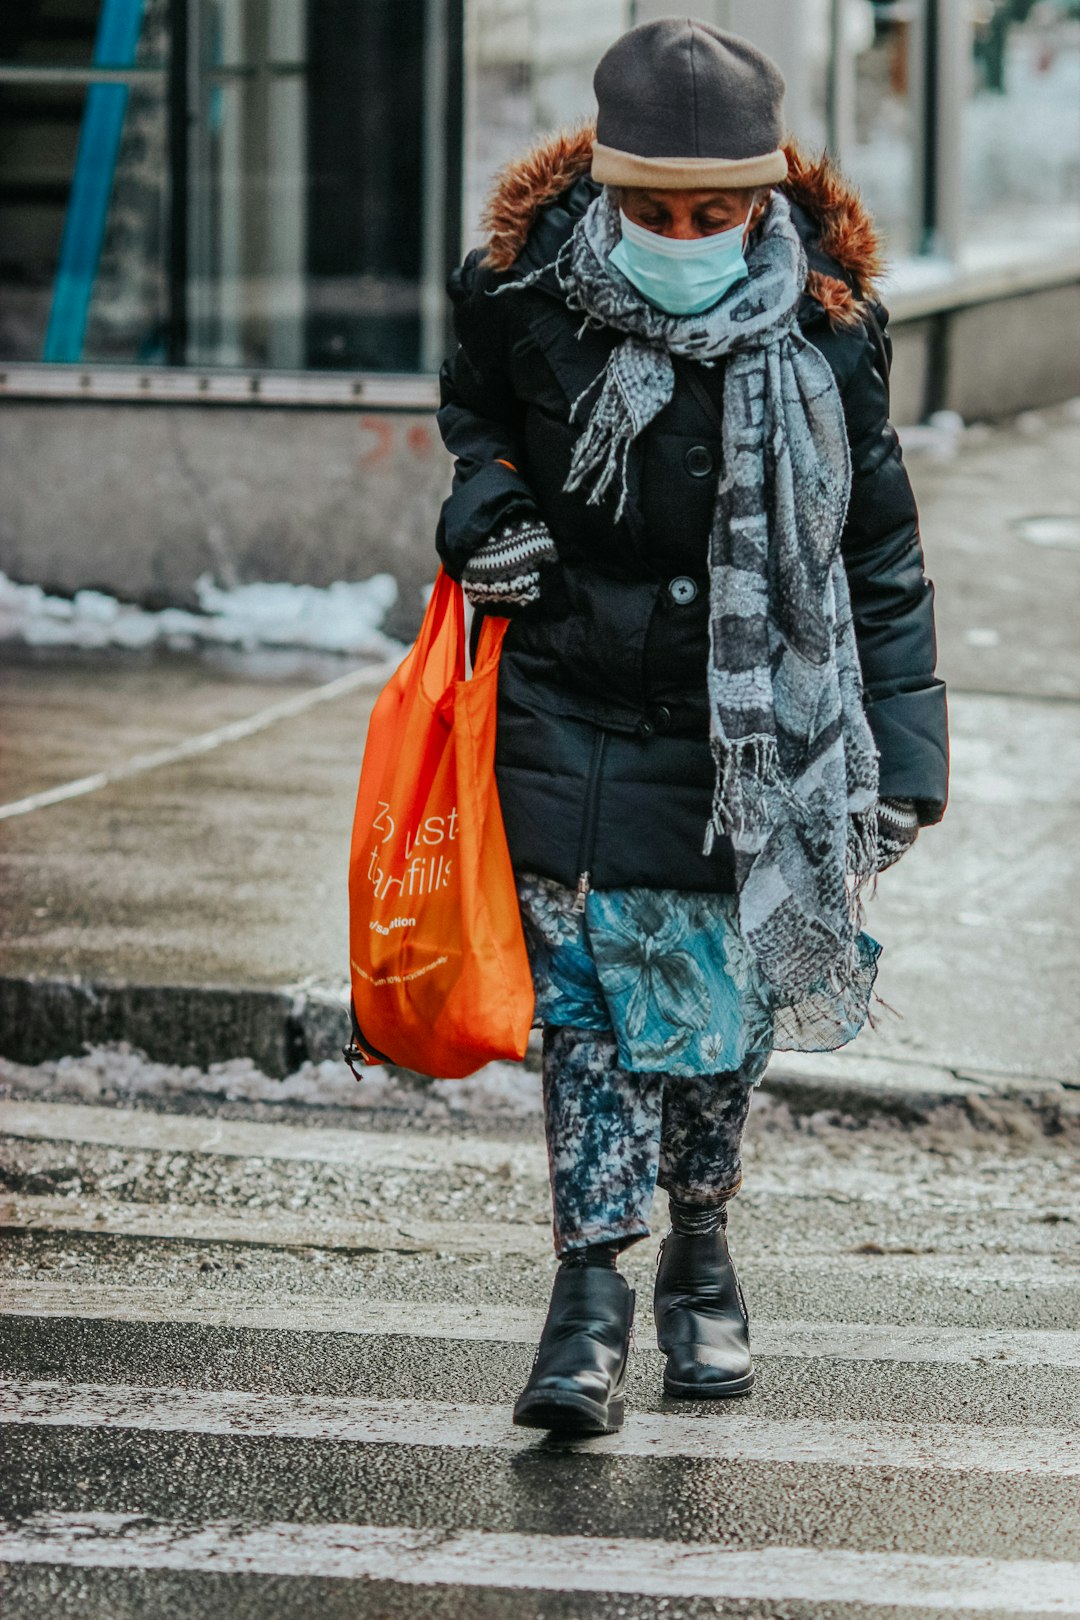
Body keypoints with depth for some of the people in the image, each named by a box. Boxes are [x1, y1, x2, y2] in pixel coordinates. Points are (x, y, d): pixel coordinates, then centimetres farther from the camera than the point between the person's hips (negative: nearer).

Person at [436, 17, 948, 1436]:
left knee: (725, 1007, 9)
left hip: (752, 725, 0)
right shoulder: (526, 295, -10)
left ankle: (700, 1244, 31)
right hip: (574, 714, 0)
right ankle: (592, 1289, -3)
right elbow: (473, 411, 16)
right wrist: (484, 506, -5)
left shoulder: (821, 331, -11)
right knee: (592, 998, -8)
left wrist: (905, 755, -2)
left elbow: (881, 558, -1)